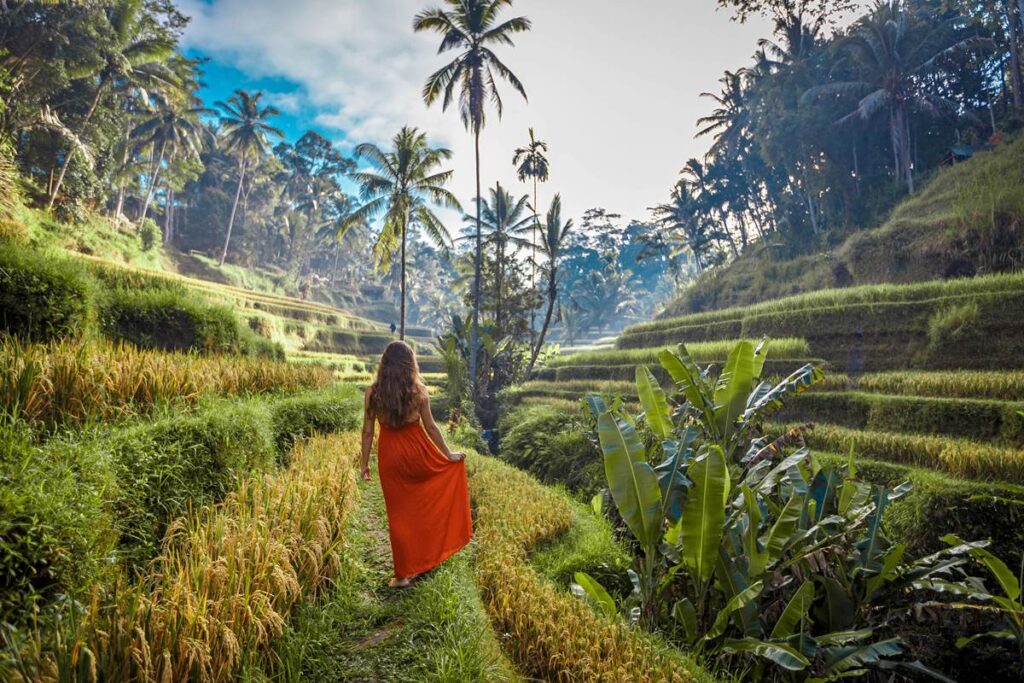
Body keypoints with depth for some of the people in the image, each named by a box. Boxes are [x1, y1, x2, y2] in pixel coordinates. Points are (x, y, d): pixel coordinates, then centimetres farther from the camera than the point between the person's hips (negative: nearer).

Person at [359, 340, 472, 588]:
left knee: (399, 514, 11)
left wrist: (364, 463, 7)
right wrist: (449, 454, 6)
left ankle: (404, 574, 20)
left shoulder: (372, 392, -8)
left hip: (390, 456, 1)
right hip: (417, 452, -1)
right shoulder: (418, 390, -11)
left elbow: (368, 431, -4)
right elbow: (430, 427, -5)